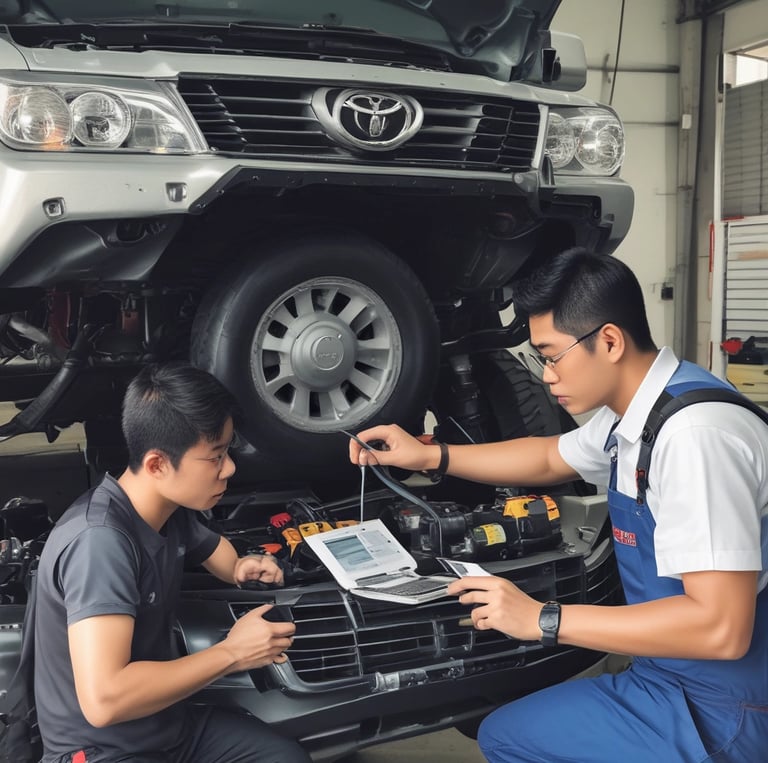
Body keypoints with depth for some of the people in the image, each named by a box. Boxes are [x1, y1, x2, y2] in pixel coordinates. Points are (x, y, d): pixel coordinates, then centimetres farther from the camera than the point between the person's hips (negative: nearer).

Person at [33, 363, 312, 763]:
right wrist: (231, 653, -26)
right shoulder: (100, 541, -28)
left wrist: (242, 568, -3)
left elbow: (213, 548, 21)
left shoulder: (171, 510, -2)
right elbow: (103, 700, -36)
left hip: (168, 722, 8)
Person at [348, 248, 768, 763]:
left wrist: (543, 619, -25)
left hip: (720, 708, -9)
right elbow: (551, 458, 23)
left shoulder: (693, 433, -29)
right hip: (679, 674, 9)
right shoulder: (630, 414, 3)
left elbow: (721, 628, -32)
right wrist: (429, 456, 14)